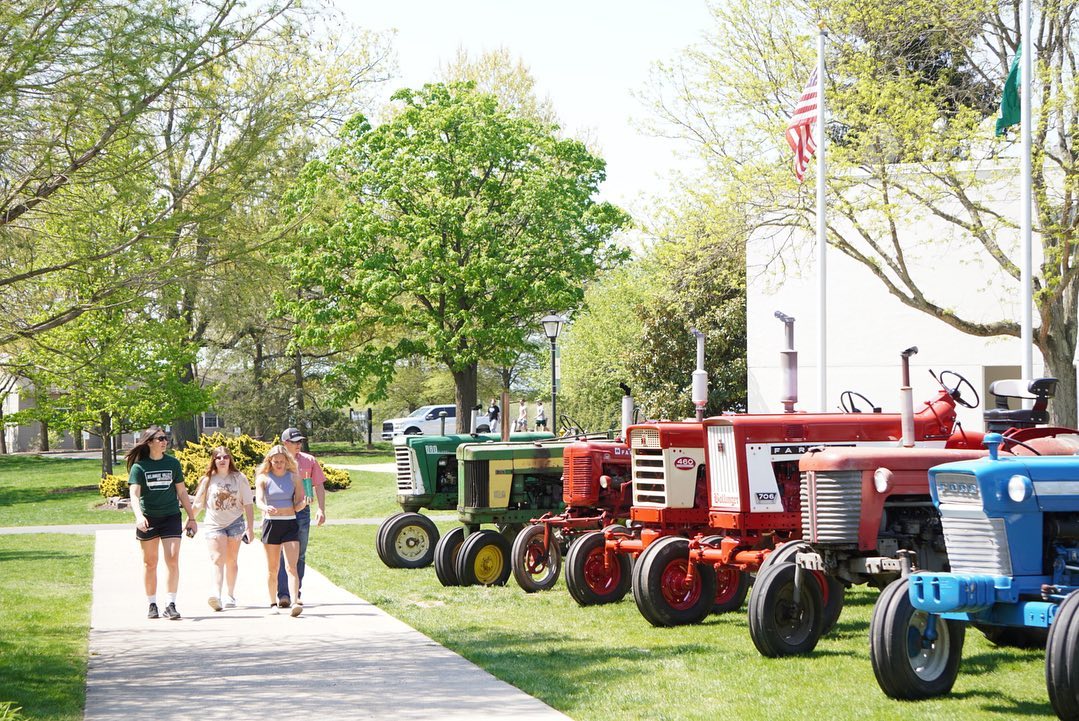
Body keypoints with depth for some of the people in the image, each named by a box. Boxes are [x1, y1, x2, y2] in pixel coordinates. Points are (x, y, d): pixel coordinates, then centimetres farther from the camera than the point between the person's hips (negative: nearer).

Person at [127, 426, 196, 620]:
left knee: (172, 560, -10)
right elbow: (134, 494, -12)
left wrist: (191, 518, 10)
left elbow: (182, 492, 11)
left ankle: (171, 605, -9)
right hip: (148, 519, -1)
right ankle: (152, 605, 16)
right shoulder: (139, 466, -3)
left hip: (171, 517, 1)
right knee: (150, 563, 6)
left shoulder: (173, 463, 5)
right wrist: (139, 516, -29)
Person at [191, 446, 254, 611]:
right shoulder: (208, 480, 2)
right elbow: (198, 504, 10)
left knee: (231, 561, 9)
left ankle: (230, 595, 21)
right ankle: (216, 594, -31)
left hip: (235, 523, 1)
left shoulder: (239, 478, 1)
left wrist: (250, 528, -3)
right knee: (218, 560, -15)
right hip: (214, 524, -1)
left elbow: (248, 505, 2)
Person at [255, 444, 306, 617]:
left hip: (290, 524, 0)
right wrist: (266, 508, -35)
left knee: (291, 566, -12)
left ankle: (296, 602, -24)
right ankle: (273, 603, 18)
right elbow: (259, 500, -12)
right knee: (272, 568, 7)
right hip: (271, 523, 0)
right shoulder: (263, 478, 1)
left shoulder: (293, 477, 5)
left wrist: (303, 503, -17)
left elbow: (298, 504, 7)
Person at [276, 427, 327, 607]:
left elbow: (319, 486, 10)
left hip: (302, 511, 2)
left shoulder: (309, 461, 8)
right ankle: (283, 594, -14)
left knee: (299, 554, 6)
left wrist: (321, 509, 0)